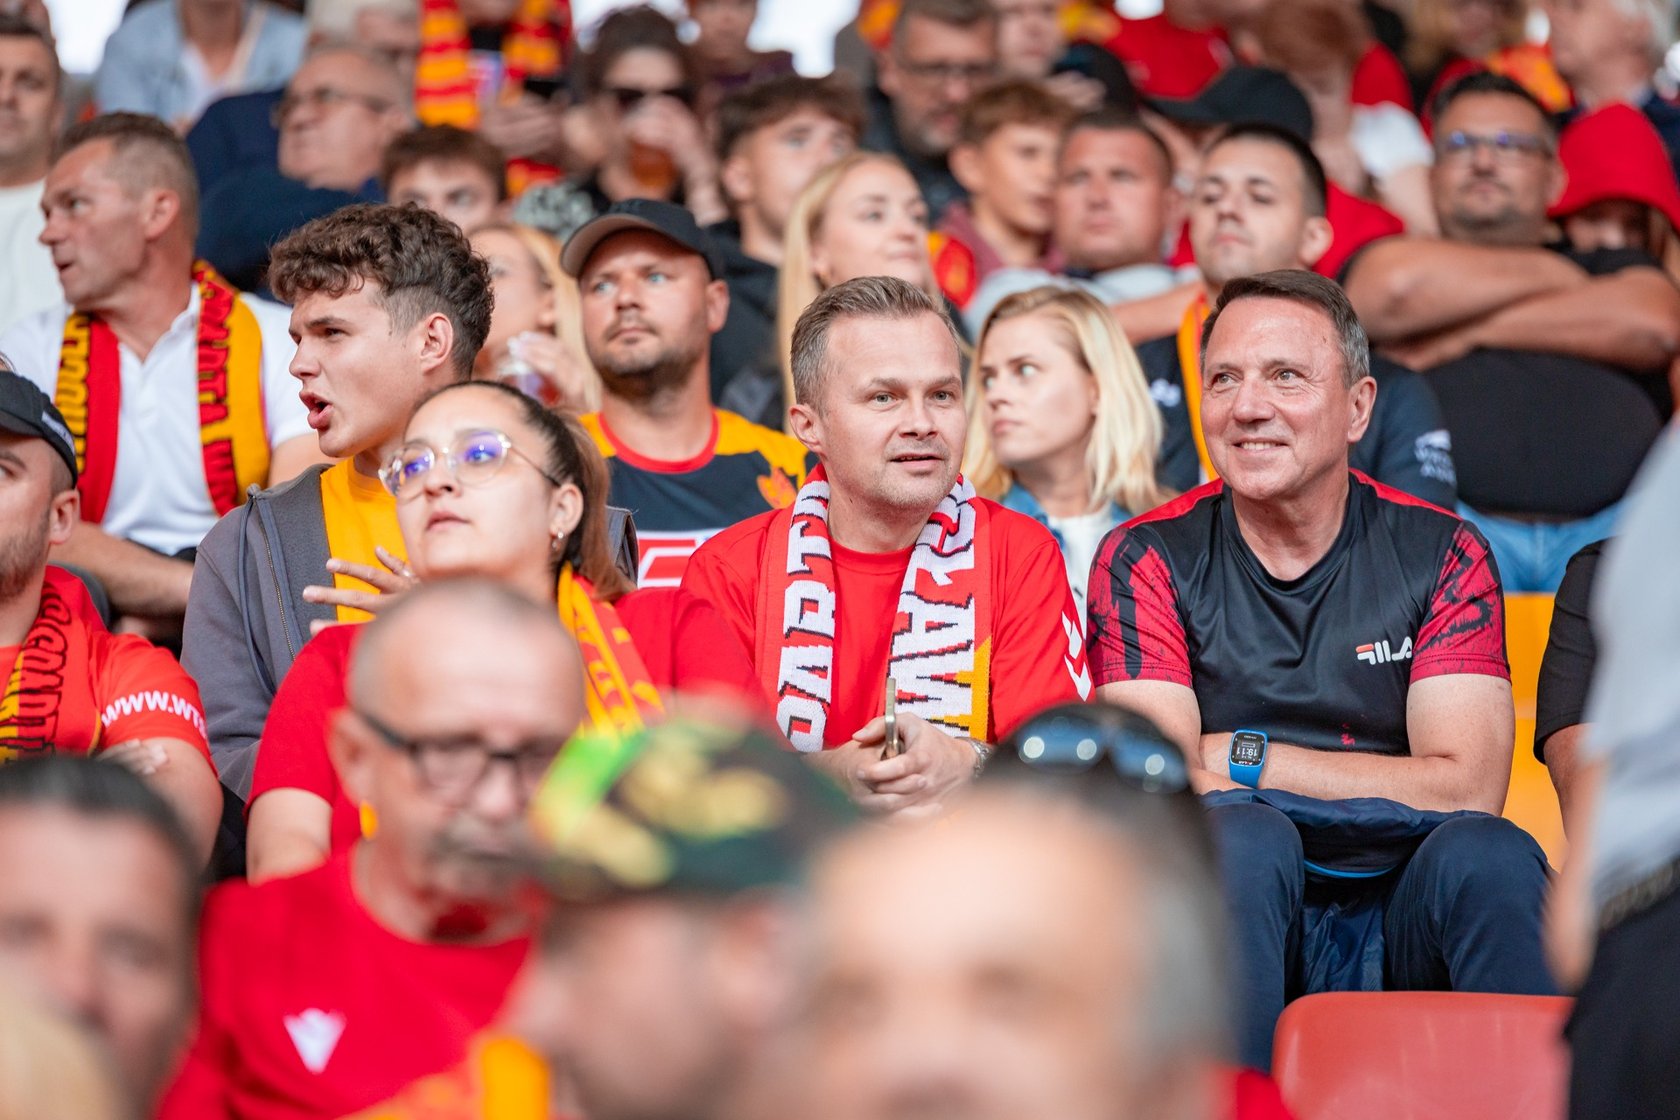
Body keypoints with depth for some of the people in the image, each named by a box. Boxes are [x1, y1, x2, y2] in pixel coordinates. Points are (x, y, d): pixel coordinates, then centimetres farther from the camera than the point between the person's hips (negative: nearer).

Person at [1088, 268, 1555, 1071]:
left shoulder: (1440, 554, 6)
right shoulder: (1148, 560, 3)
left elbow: (1467, 788, -7)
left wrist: (1242, 759, -7)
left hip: (1405, 920, 1)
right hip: (1235, 918, -1)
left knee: (1488, 854, -30)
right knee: (1241, 832, -32)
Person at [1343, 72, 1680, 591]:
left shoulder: (1609, 268, 33)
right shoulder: (1382, 257, 29)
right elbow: (1398, 285, 2)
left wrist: (1472, 331, 9)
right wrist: (1552, 273, 17)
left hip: (1602, 524, 1)